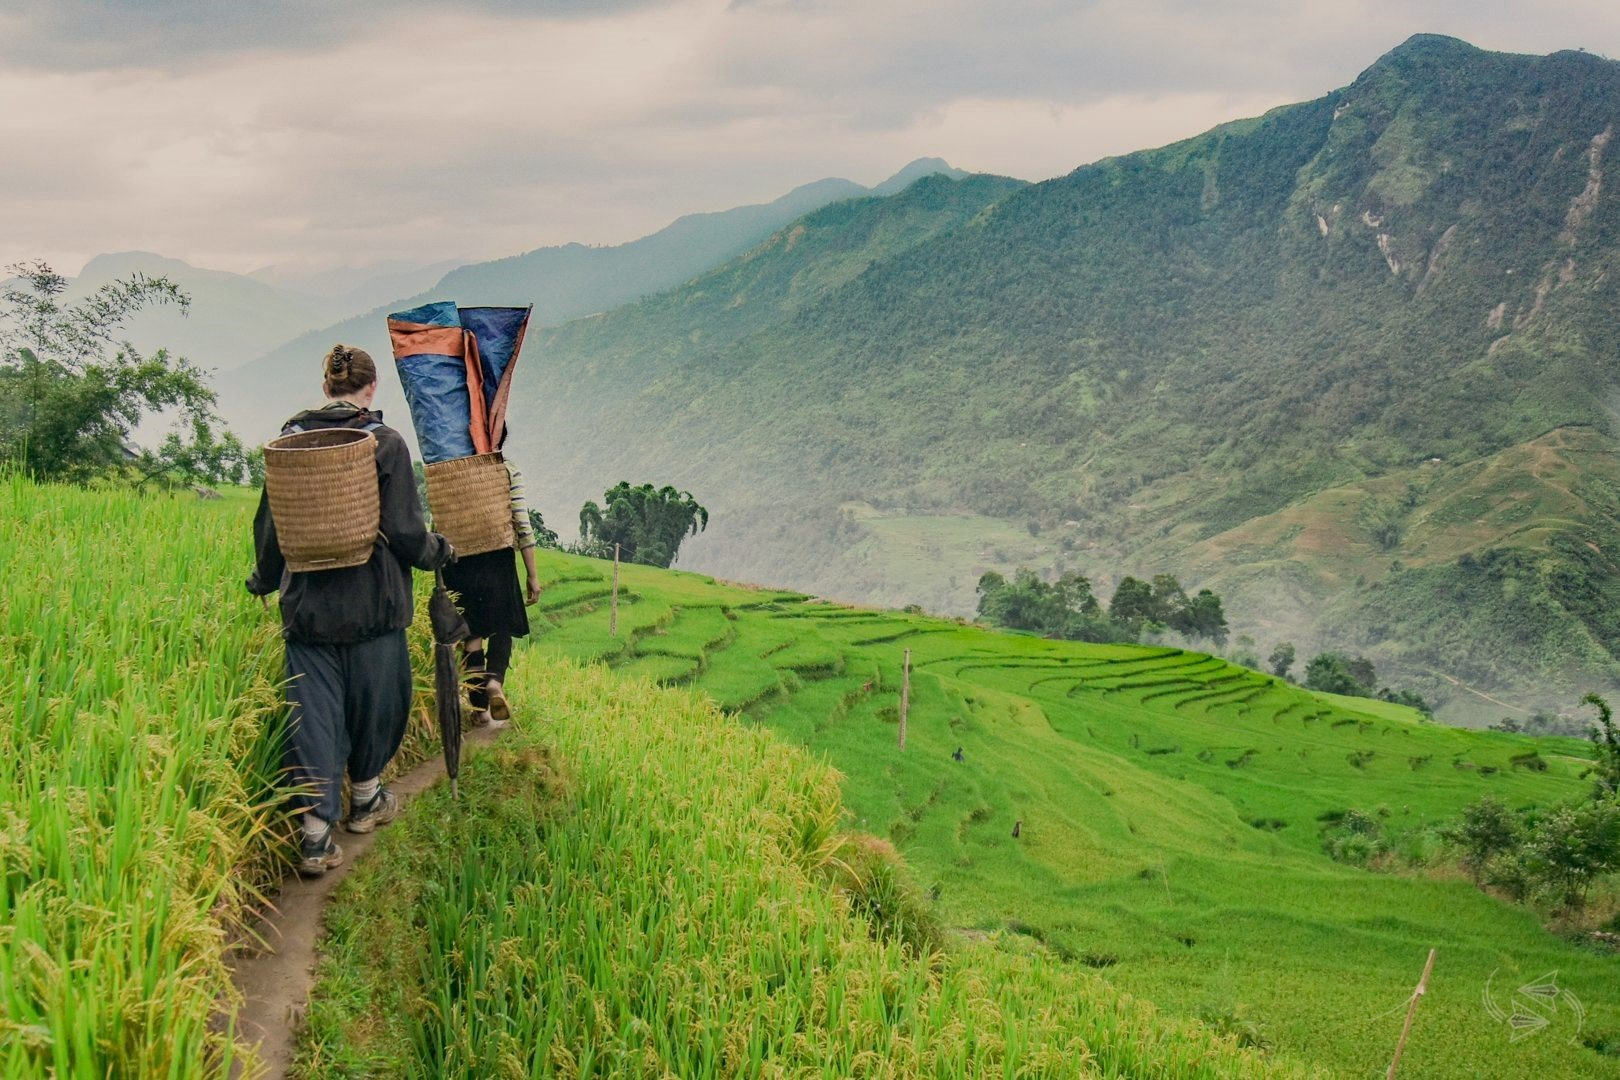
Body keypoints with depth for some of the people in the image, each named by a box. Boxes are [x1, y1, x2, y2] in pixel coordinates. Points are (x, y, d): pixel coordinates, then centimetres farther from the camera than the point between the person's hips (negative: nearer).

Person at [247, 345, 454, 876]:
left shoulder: (289, 439, 2)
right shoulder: (385, 442, -9)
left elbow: (268, 523, 8)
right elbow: (404, 530, -11)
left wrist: (265, 580, 26)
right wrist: (440, 552, 10)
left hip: (306, 604, 3)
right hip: (372, 603, -3)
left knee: (313, 712, 4)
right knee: (375, 700, 18)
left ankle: (315, 833, -2)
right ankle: (365, 799, 36)